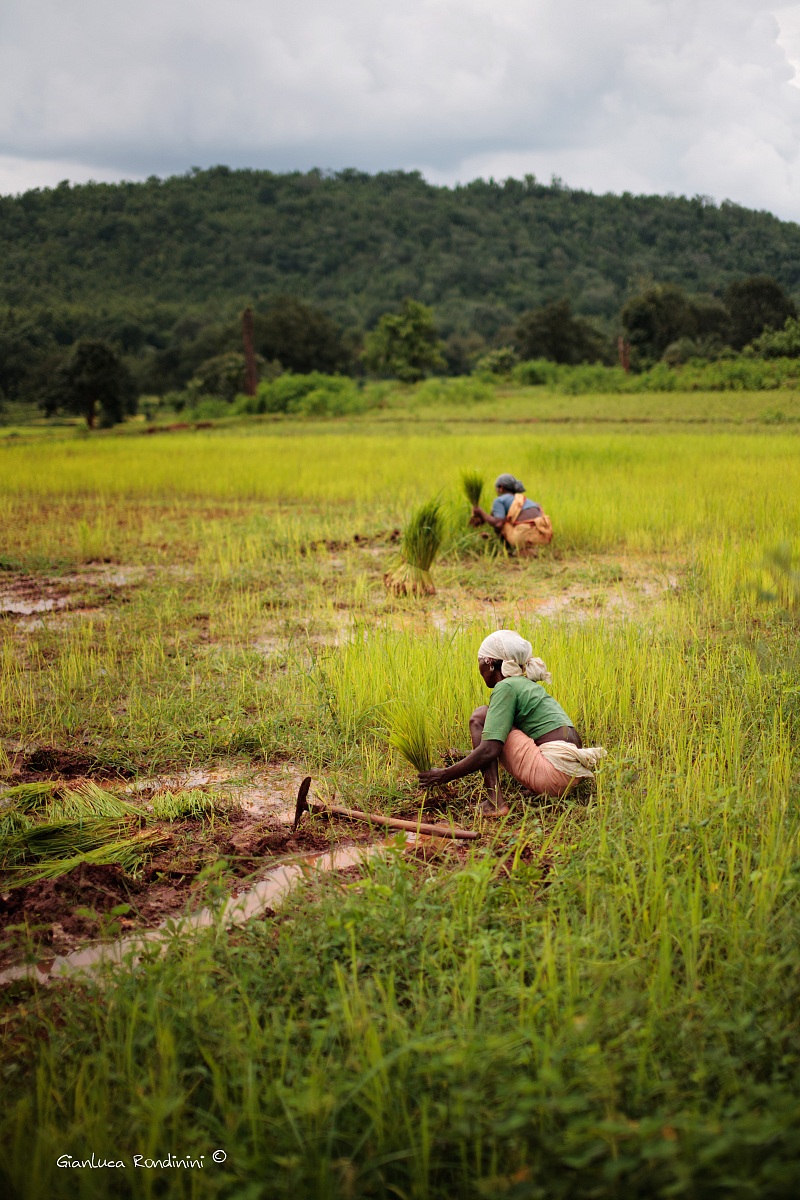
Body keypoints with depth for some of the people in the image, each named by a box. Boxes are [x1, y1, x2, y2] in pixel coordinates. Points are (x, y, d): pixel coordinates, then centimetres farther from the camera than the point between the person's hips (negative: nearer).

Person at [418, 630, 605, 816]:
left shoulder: (506, 687, -6)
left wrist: (446, 775, -7)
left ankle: (495, 802, -13)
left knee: (479, 718, -2)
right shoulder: (527, 684, 21)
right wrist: (462, 758, 34)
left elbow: (489, 750, -16)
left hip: (554, 772, -10)